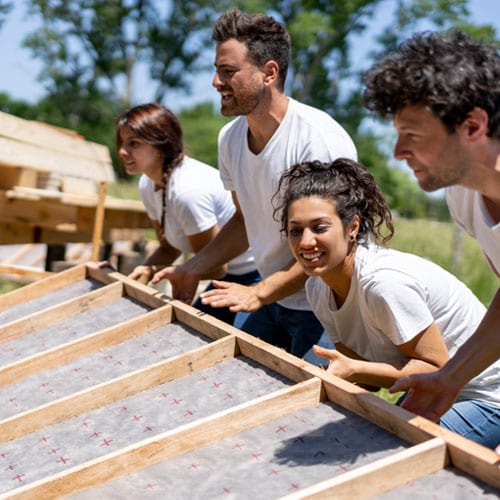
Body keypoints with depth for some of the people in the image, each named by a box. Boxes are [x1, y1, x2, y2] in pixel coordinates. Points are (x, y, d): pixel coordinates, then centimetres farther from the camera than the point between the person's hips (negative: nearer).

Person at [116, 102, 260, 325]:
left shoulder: (187, 190, -30)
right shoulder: (147, 185, -2)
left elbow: (215, 266, -21)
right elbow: (169, 248, 8)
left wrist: (154, 271, -16)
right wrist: (142, 272, -11)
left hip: (255, 276, -9)